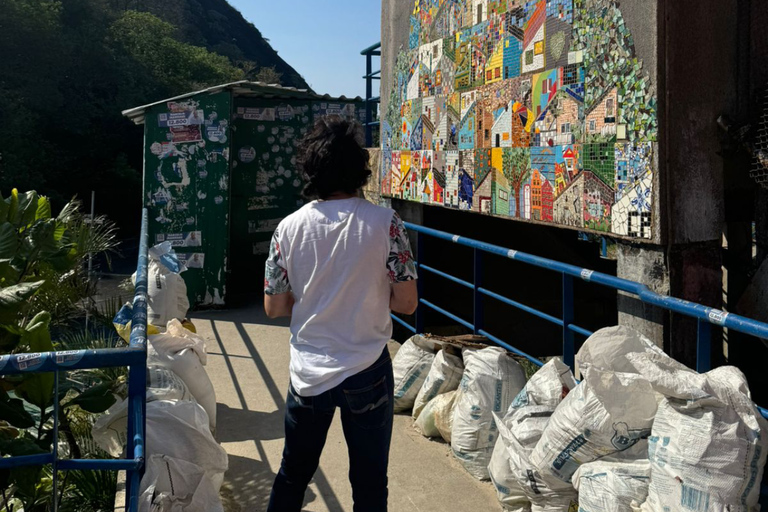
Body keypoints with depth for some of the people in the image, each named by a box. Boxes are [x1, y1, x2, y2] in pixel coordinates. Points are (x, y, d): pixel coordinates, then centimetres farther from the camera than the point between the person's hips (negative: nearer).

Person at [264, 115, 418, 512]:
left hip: (307, 372, 3)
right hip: (366, 373, -2)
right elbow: (406, 303, -10)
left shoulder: (289, 227, -6)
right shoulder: (384, 223, -13)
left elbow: (273, 307, 0)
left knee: (292, 475, 22)